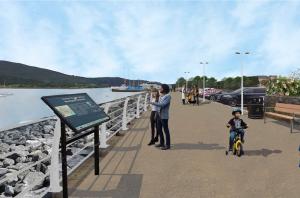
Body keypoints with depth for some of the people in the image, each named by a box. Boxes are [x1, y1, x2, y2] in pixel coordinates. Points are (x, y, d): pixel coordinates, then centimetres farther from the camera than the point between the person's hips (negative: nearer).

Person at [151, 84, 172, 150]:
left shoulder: (168, 96, -15)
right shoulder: (160, 96, 11)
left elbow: (162, 104, -24)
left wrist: (153, 103, -15)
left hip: (164, 116, -8)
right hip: (159, 115, 8)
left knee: (166, 131, 0)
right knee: (159, 129, 14)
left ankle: (168, 145, 9)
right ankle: (161, 143, 27)